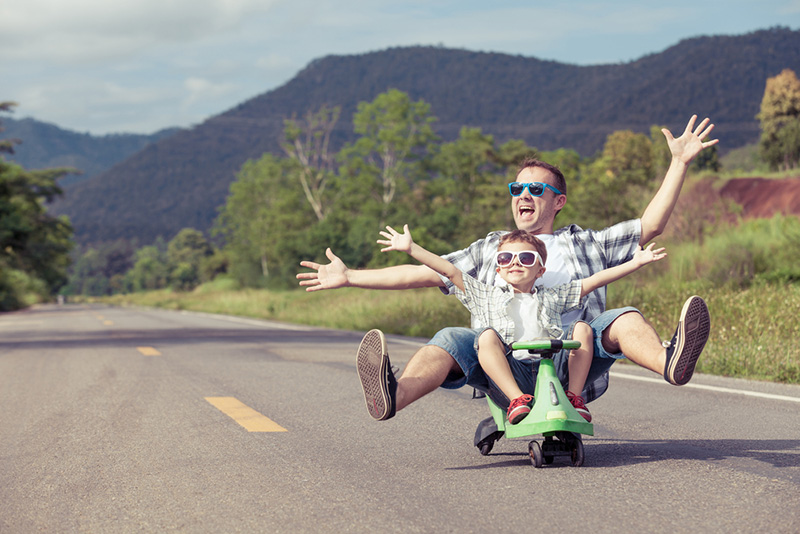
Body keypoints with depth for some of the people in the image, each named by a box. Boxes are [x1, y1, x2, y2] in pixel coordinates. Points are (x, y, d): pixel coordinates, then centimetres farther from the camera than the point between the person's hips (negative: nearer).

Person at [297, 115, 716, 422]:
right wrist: (349, 277, 17)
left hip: (571, 362, -1)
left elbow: (650, 226, 15)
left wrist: (679, 163, 7)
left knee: (622, 319, -26)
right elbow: (423, 273, 23)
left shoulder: (583, 243, 24)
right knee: (452, 341, -28)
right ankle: (392, 397, -57)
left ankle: (670, 364, -58)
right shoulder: (490, 249, 28)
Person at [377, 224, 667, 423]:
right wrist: (410, 248, 12)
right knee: (487, 336, -25)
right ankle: (518, 400, -38)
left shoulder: (552, 297, 25)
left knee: (582, 327, -13)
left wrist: (635, 262, 16)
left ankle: (574, 396, -15)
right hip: (512, 372, -1)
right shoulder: (488, 297, 23)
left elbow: (594, 281, 21)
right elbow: (451, 271, 18)